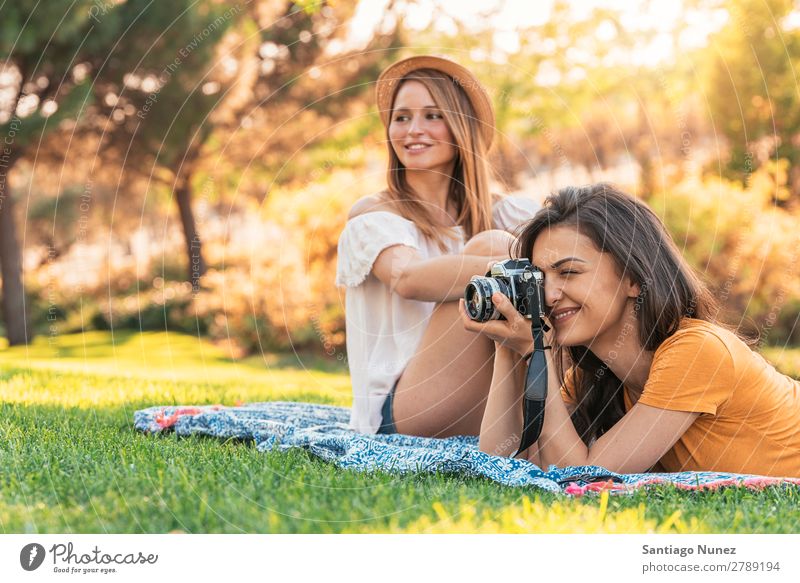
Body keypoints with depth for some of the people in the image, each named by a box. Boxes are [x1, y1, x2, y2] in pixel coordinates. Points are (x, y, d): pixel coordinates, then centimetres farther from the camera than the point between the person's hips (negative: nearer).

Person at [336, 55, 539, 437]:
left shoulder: (500, 213, 16)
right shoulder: (374, 217, 1)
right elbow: (408, 279, -22)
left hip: (487, 416, 4)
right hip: (398, 416, -4)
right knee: (489, 246, -20)